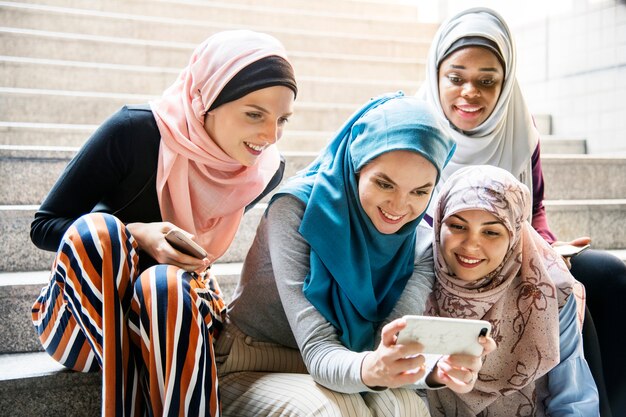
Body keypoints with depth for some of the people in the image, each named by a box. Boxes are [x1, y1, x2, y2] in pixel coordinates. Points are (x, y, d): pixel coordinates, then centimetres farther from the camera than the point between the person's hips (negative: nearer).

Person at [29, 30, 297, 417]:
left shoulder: (264, 171, -8)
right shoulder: (135, 131, -22)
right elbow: (44, 226, -13)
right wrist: (135, 236, -28)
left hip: (179, 303, 2)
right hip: (83, 312, -1)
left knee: (165, 284, -35)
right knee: (96, 230, -35)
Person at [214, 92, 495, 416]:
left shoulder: (420, 248, -9)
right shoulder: (299, 209, -22)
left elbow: (389, 350, -22)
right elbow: (319, 353, -29)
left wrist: (437, 369, -44)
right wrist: (368, 369, -51)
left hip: (330, 381, 4)